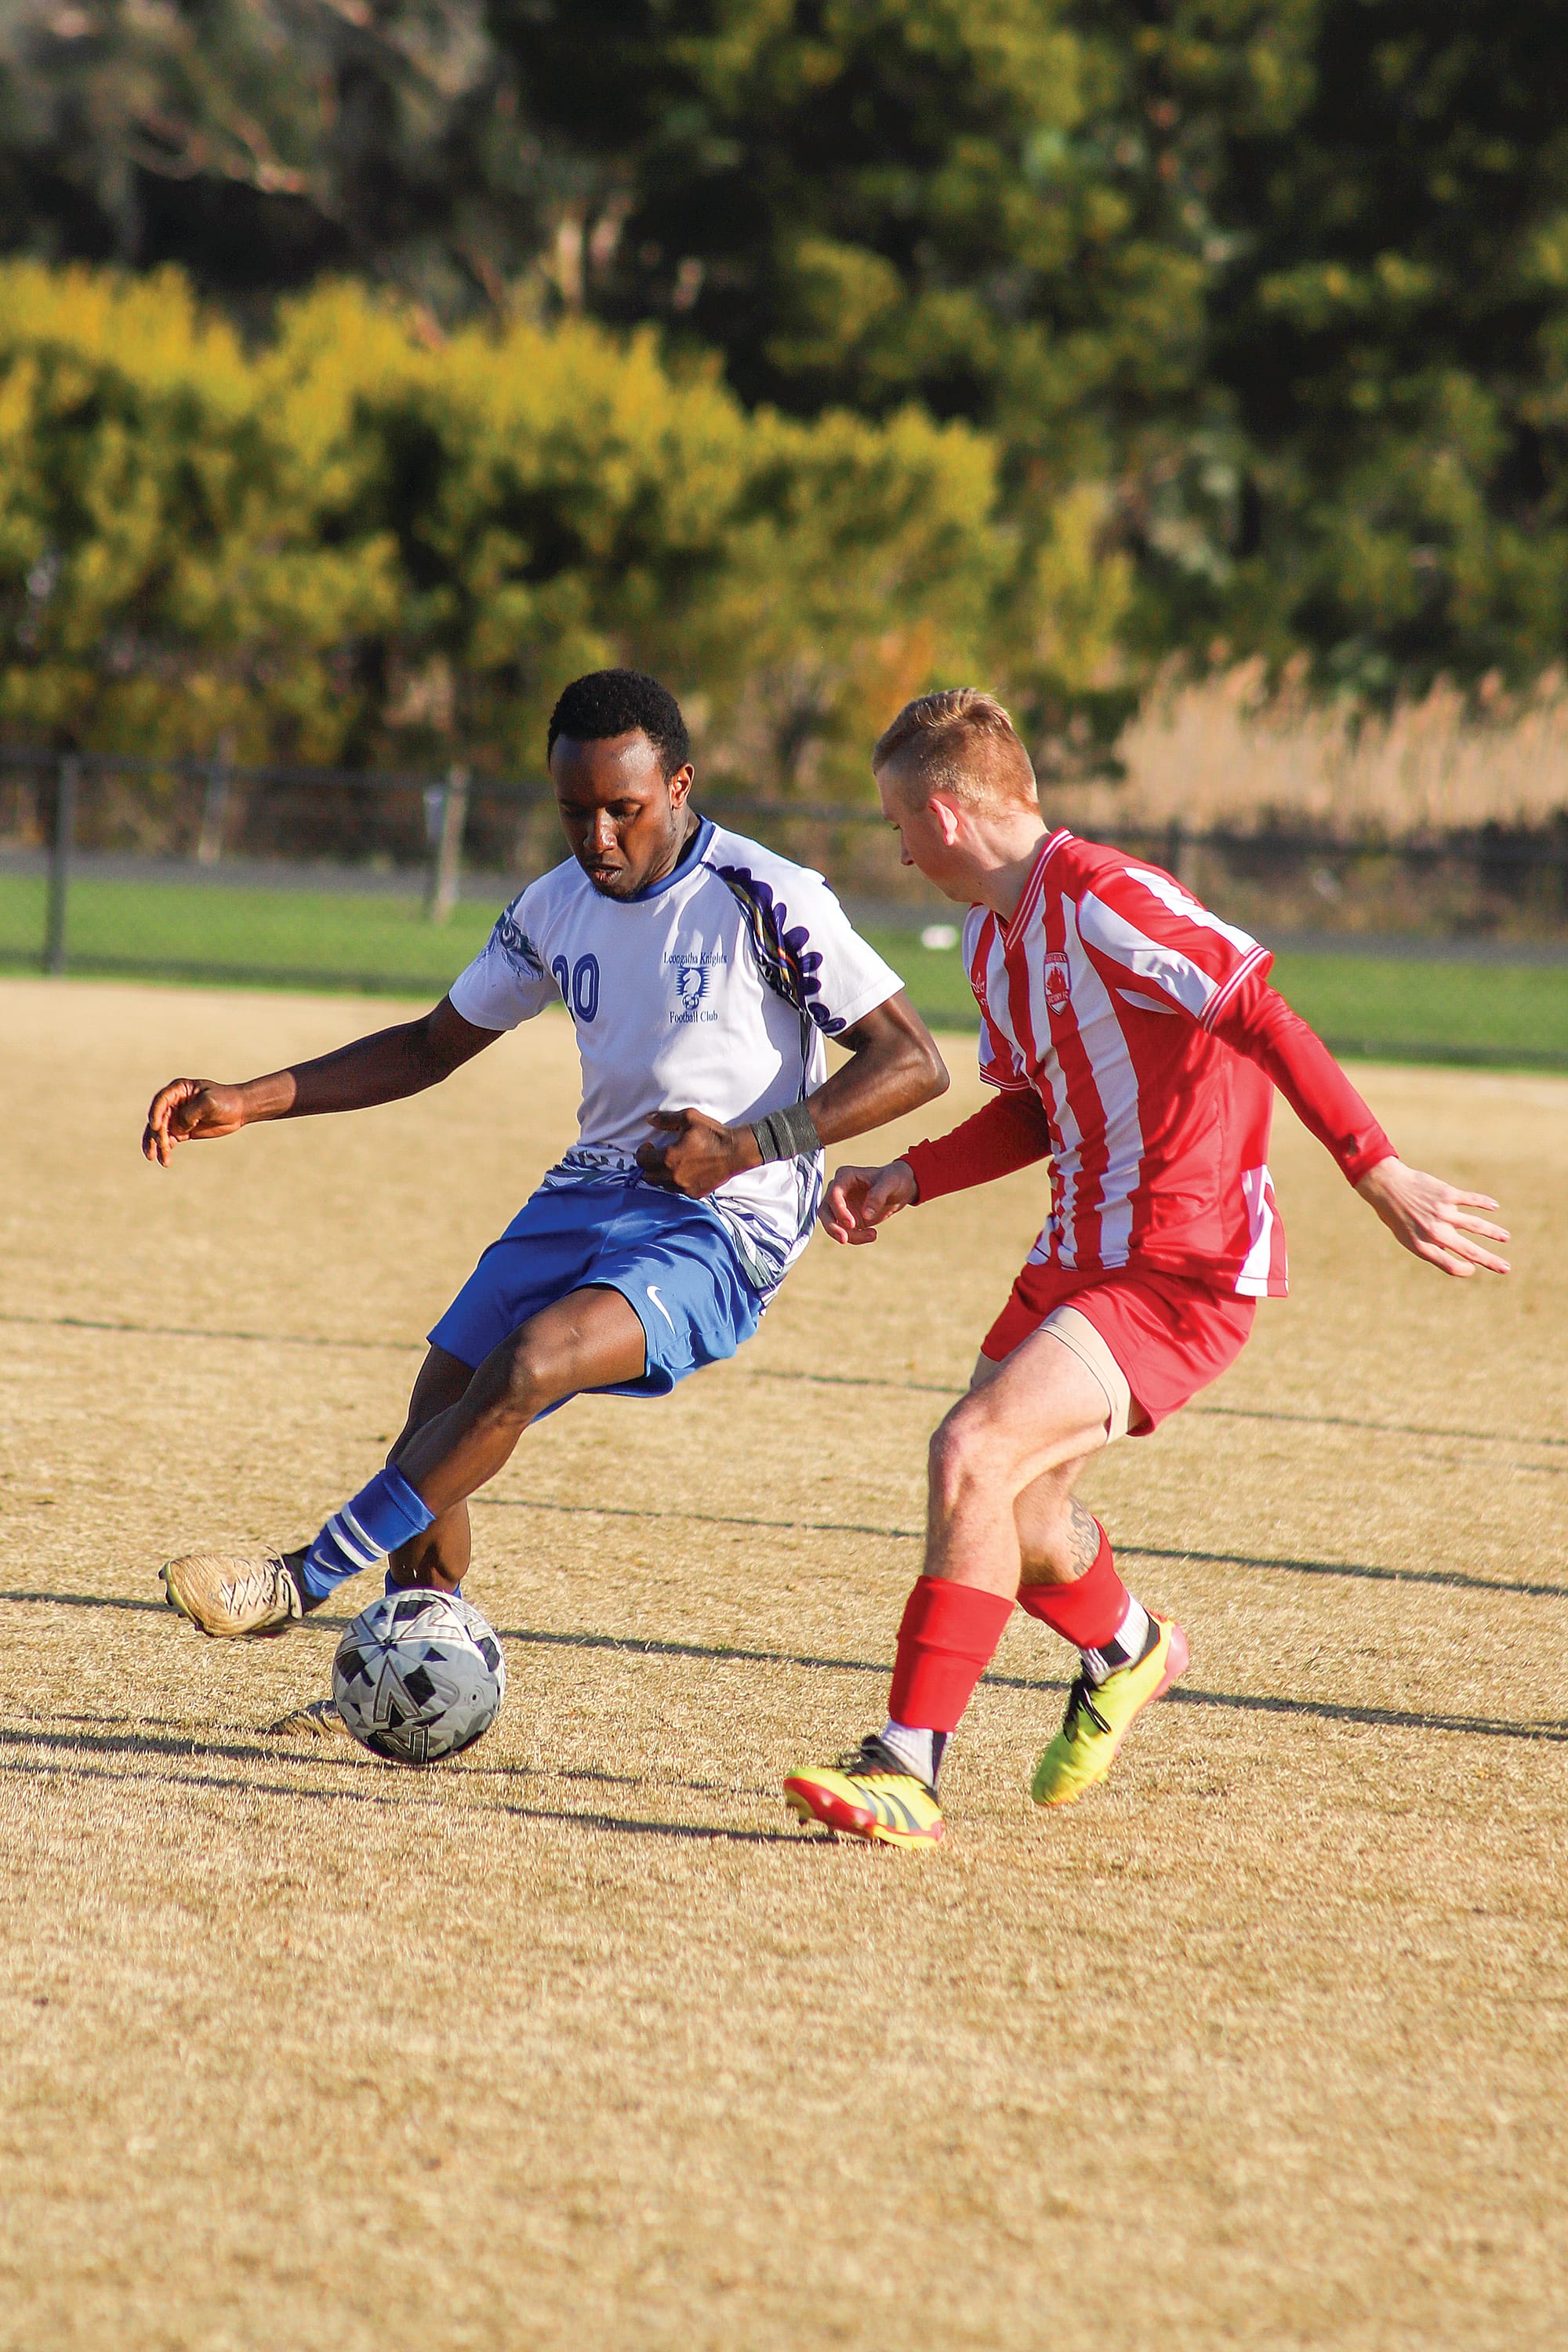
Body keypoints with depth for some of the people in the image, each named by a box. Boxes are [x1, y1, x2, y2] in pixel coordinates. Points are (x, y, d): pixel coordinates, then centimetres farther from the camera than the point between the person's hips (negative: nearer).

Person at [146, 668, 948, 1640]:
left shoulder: (768, 901, -12)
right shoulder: (559, 905, 7)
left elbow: (914, 1063, -11)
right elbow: (432, 1048, 19)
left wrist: (751, 1145, -21)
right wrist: (249, 1102, 8)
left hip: (724, 1228, -7)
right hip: (593, 1192, 7)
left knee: (526, 1366, -29)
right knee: (440, 1413, -4)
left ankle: (302, 1583, -23)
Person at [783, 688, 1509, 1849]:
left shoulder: (1105, 899, -19)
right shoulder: (993, 935, 11)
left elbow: (1267, 1021, -22)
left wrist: (1380, 1173, -26)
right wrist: (908, 1179, 9)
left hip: (1187, 1266, -10)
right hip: (1079, 1251, 10)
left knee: (973, 1456, -23)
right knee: (1006, 1509, 17)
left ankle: (909, 1772, -20)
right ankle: (1126, 1649, 50)